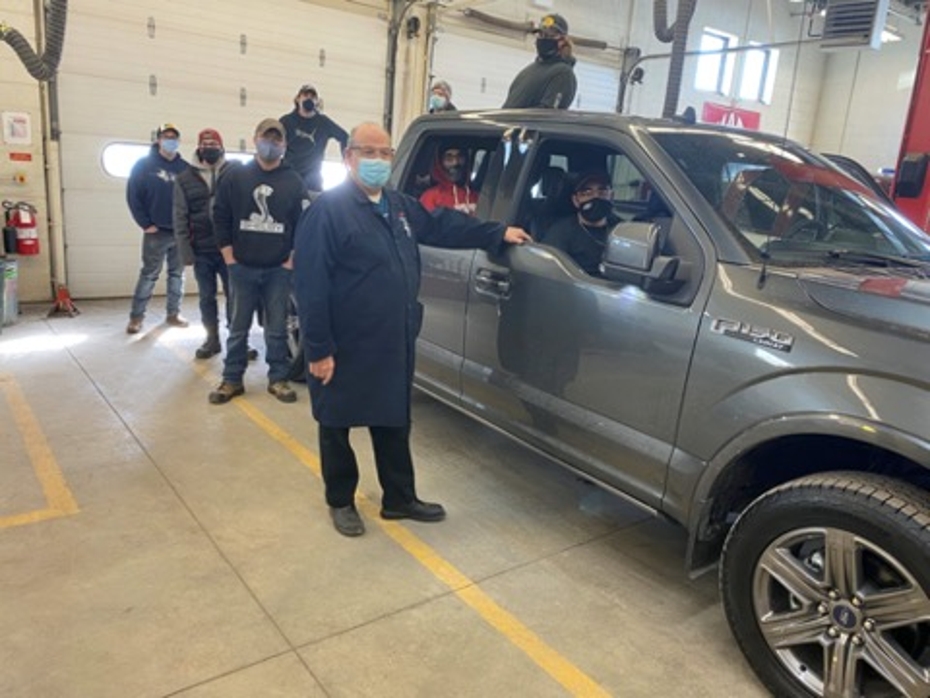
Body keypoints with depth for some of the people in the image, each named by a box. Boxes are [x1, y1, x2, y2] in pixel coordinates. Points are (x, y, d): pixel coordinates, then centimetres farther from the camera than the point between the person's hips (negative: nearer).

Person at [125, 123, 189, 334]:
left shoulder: (184, 168, 7)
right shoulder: (144, 165, 0)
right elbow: (133, 196, -2)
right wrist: (145, 224, -9)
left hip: (181, 232, 3)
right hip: (156, 232, -3)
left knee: (177, 274, 9)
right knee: (149, 274, 0)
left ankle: (174, 314, 19)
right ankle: (136, 317, 7)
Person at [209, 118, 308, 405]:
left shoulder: (294, 182, 4)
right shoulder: (235, 177, 4)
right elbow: (220, 219, 4)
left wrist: (291, 260, -3)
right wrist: (230, 258, -2)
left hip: (279, 269, 0)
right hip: (241, 268, 1)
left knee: (277, 328, 6)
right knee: (238, 327, 7)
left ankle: (278, 379, 16)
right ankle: (232, 380, 17)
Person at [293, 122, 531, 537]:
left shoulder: (401, 207, 11)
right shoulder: (328, 211, -13)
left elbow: (444, 225, 24)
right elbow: (310, 286, -16)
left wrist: (499, 233, 20)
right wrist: (318, 349, -19)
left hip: (393, 346, 7)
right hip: (344, 348, -7)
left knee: (394, 423, 17)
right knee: (337, 426, 12)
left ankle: (400, 499, 32)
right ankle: (341, 503, 30)